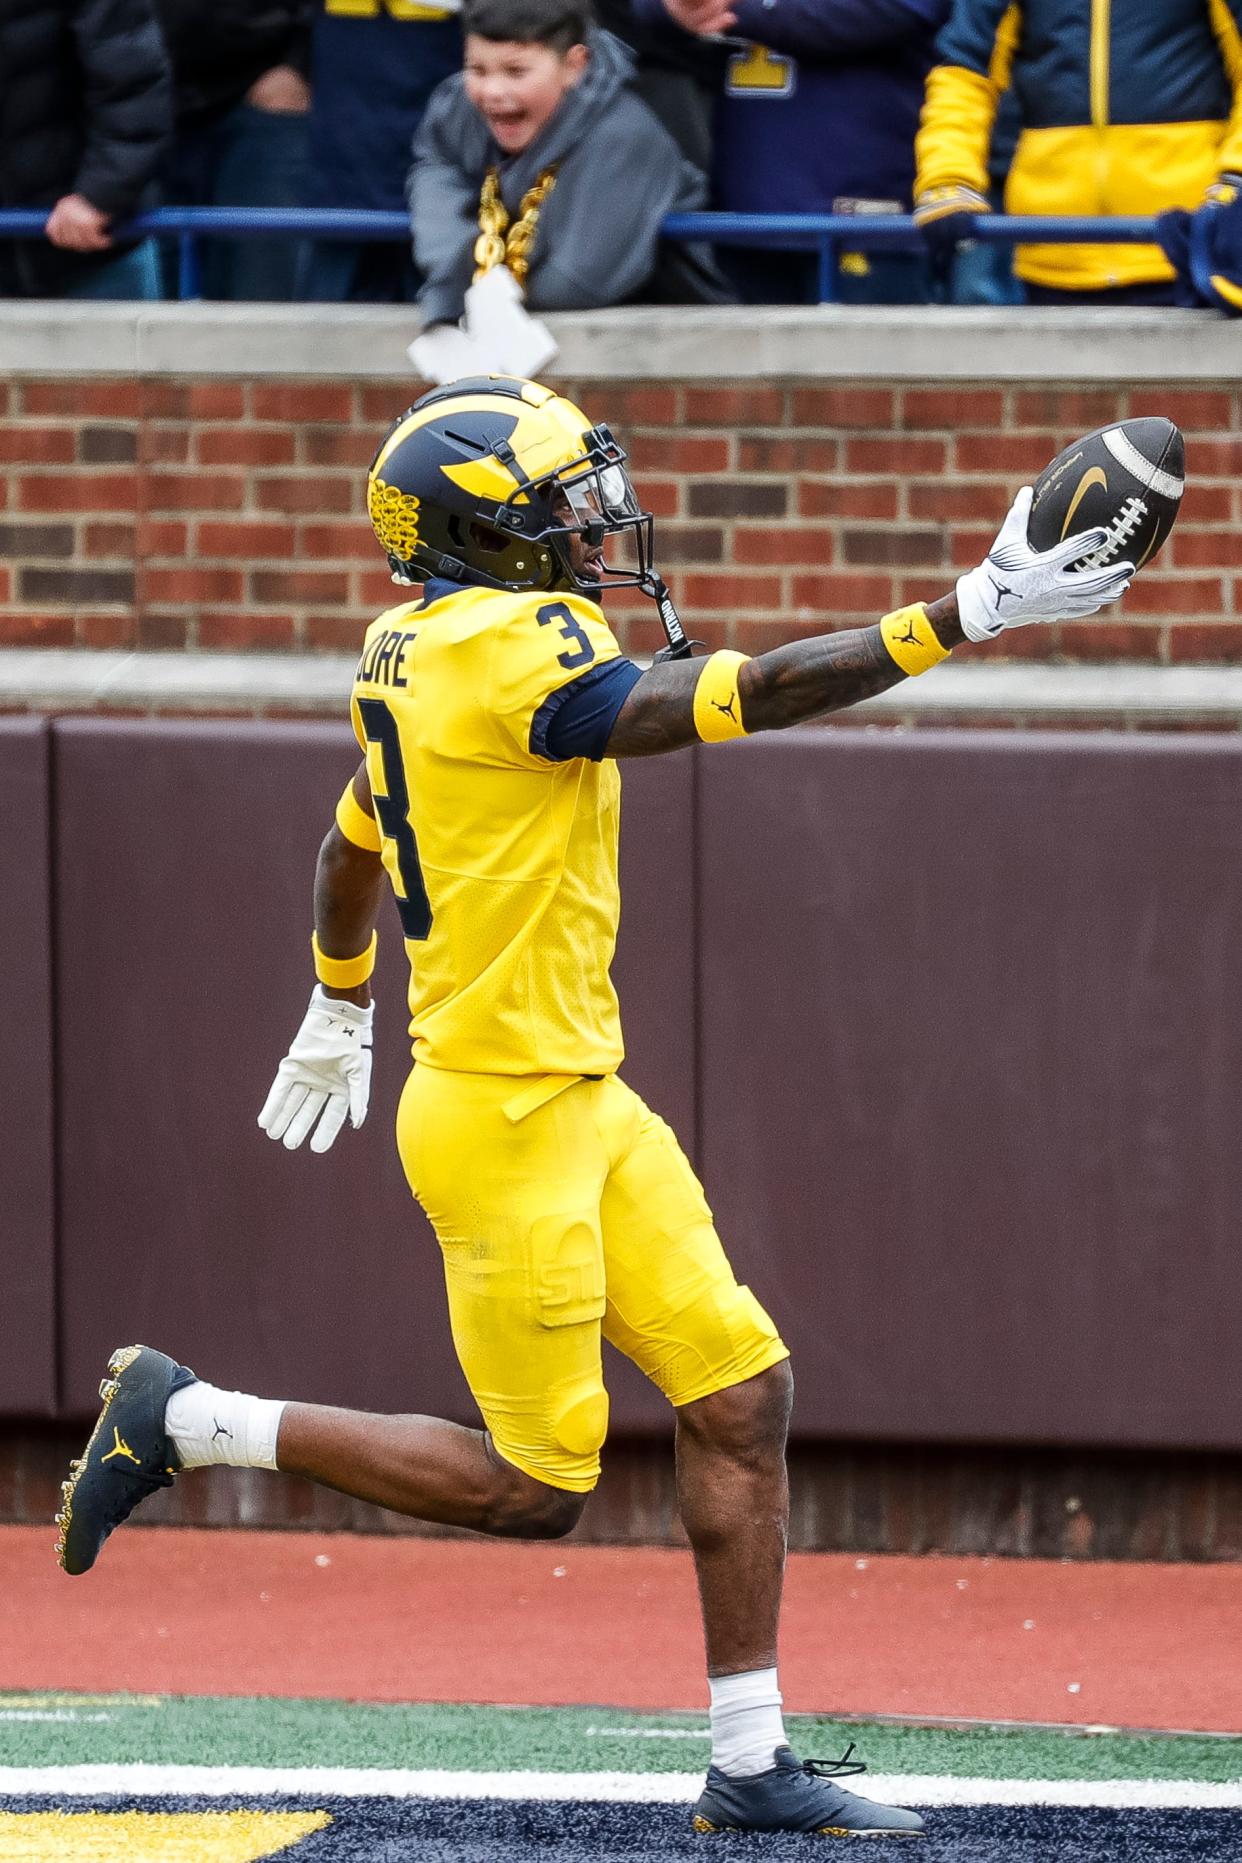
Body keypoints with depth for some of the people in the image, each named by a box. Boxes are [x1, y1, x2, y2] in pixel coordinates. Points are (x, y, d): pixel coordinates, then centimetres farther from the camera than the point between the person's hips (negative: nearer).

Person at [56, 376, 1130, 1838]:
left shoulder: (425, 656, 10)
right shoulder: (516, 656, -19)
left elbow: (348, 850, 25)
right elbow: (745, 701, -27)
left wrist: (340, 1010, 42)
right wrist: (960, 620, -27)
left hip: (582, 1106, 10)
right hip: (503, 1119, -10)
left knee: (743, 1393, 5)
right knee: (532, 1486, -2)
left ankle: (749, 1767, 8)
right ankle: (187, 1421, 10)